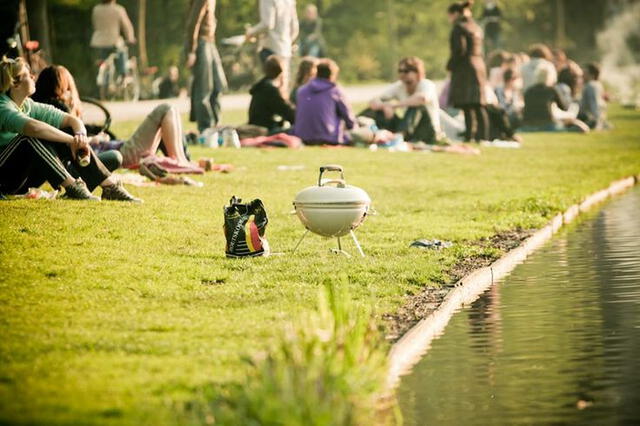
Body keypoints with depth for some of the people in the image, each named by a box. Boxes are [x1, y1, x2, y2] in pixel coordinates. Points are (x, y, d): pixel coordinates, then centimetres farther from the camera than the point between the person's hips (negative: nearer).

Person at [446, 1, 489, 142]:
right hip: (479, 66, 9)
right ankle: (483, 136, 7)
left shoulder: (459, 27, -9)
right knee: (479, 107, 8)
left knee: (467, 107, -11)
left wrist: (450, 66, -6)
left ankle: (469, 136, -16)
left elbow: (459, 50, -18)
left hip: (465, 69, -9)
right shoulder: (476, 27, 18)